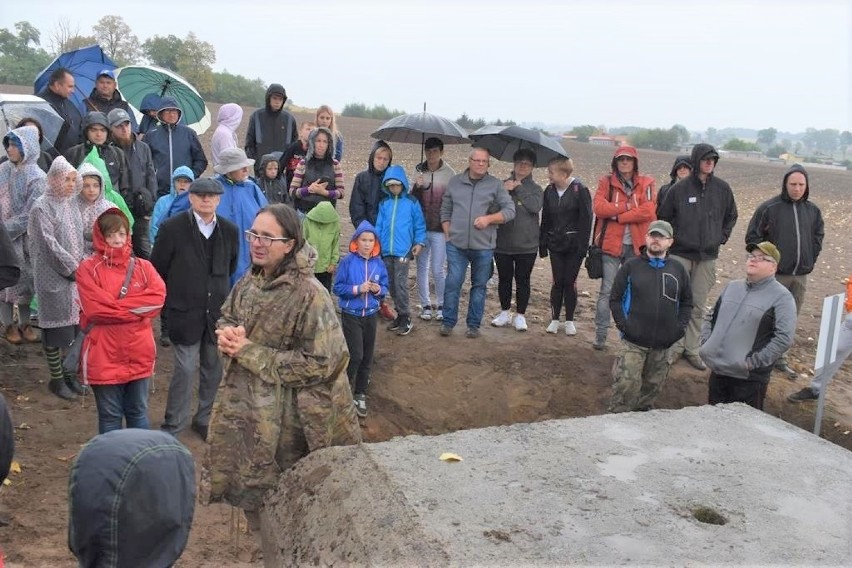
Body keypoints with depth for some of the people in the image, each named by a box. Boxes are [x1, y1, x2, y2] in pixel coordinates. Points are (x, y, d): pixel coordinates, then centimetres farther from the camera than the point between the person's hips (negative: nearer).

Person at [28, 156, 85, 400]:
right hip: (53, 278, -6)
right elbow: (49, 244, -15)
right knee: (55, 329, 1)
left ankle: (69, 373, 21)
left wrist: (82, 265, 5)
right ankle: (56, 379, 12)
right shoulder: (42, 208, -11)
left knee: (74, 325, 9)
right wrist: (73, 268, -12)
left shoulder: (71, 204, 10)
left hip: (75, 276, 6)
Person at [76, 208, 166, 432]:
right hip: (104, 356, -3)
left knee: (138, 413, 15)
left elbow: (158, 297, -11)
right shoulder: (88, 269, -4)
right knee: (110, 416, 9)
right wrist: (135, 309, -10)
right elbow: (95, 308, -16)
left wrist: (115, 306, -14)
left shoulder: (143, 267, 6)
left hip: (139, 354, 3)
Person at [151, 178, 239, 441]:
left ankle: (205, 418, 26)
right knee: (186, 368, -3)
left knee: (214, 368, 10)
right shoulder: (173, 227, -7)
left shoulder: (230, 230, 3)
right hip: (185, 311, -3)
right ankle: (173, 424, 13)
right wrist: (168, 300, 5)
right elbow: (157, 269, 1)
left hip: (217, 311, 4)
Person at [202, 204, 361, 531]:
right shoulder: (249, 283, 1)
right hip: (242, 407, 7)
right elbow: (226, 317, 19)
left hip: (284, 416, -6)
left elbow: (319, 362, -23)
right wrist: (227, 334, -8)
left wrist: (251, 353, -20)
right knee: (249, 490, 20)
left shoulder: (310, 295, -21)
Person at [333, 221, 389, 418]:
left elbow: (385, 288, 7)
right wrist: (357, 289, -22)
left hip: (371, 314, 4)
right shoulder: (348, 261, -11)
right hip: (351, 315, -4)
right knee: (355, 355, -10)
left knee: (367, 357, 9)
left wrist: (379, 290, -15)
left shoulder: (378, 263, 0)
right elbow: (337, 288, -10)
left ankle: (360, 394, 23)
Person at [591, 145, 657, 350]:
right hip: (611, 244, -1)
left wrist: (617, 215, -13)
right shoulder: (606, 182, 3)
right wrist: (628, 206, -14)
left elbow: (649, 211, -13)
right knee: (606, 291, 1)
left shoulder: (646, 183, 3)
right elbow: (599, 207, -12)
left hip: (636, 246, 1)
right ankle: (600, 335, 8)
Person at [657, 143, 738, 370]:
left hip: (707, 257, 2)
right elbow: (663, 216, 5)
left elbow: (731, 216, 17)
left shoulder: (722, 188, 2)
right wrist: (672, 238, 1)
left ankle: (691, 349, 18)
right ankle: (674, 346, 10)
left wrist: (721, 237, 8)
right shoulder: (679, 188, -6)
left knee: (698, 306, 8)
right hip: (680, 254, -2)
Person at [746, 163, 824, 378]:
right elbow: (752, 237, -5)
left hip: (801, 276, 5)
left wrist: (810, 260, 8)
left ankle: (780, 358, 24)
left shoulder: (813, 210, 4)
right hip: (775, 274, -5)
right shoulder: (769, 207, -9)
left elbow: (818, 236, 18)